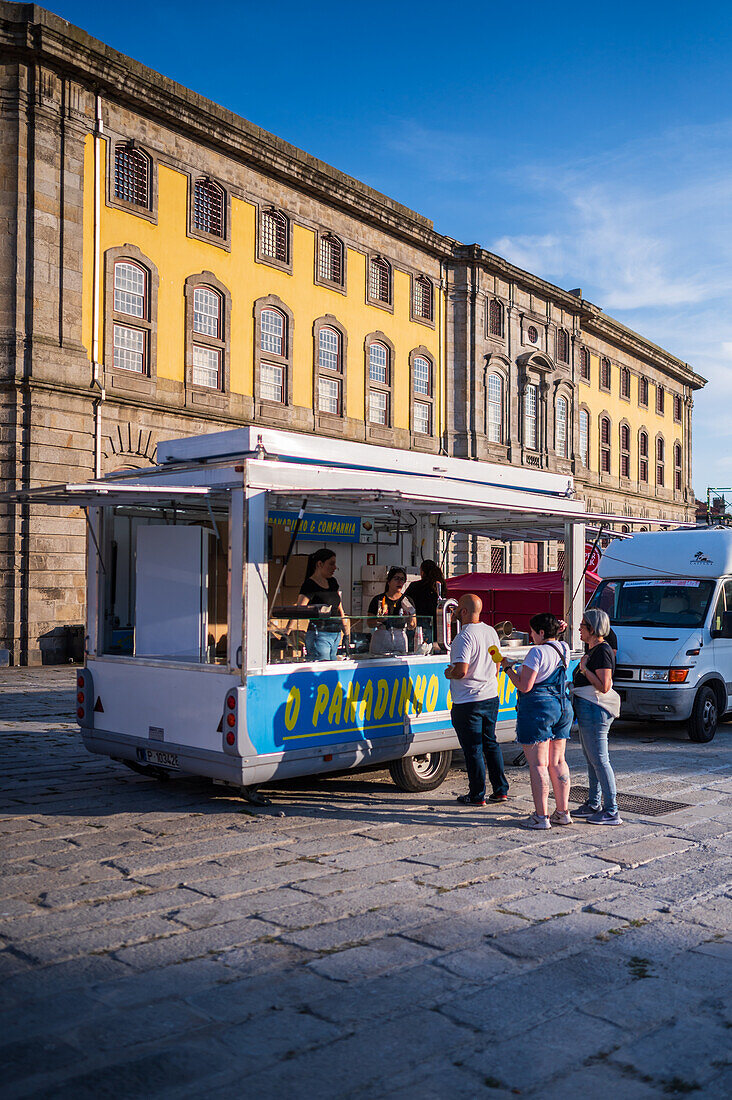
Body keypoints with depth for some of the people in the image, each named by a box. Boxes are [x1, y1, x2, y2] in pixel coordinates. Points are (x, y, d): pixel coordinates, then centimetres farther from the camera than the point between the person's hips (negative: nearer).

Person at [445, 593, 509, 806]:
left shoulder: (465, 636, -19)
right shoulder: (491, 632, 7)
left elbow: (461, 671, -26)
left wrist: (449, 673, -6)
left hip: (468, 702, -8)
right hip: (491, 697, 8)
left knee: (472, 749, 2)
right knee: (490, 743, 18)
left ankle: (477, 795, 9)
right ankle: (500, 790, 21)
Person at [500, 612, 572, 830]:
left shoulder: (537, 652, -16)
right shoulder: (564, 649, 8)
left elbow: (524, 686, -18)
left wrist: (507, 667, -6)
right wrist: (556, 630, 20)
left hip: (538, 709, -8)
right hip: (562, 707, 8)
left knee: (538, 764, -3)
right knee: (557, 762, 15)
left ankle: (541, 817, 0)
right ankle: (563, 813, 20)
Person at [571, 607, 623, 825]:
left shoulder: (602, 651, -17)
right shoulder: (592, 648, 14)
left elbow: (604, 686, -24)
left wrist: (584, 669, -17)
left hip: (595, 711, -11)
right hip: (587, 710, 11)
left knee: (600, 760, -6)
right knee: (591, 759, 18)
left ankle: (612, 812, 0)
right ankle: (594, 805, 29)